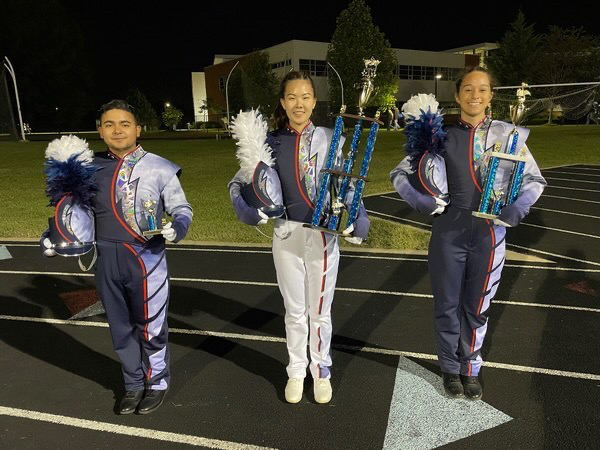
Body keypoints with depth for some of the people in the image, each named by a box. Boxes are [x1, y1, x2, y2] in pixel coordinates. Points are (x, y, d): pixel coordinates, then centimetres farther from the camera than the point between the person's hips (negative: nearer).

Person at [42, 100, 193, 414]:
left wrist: (176, 228, -21)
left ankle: (157, 383, 32)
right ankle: (134, 384, 37)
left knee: (150, 326, 8)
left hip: (146, 258, -4)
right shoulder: (91, 168, 5)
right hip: (106, 261, 4)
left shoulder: (159, 168, -6)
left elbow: (181, 208, 0)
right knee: (120, 327, 16)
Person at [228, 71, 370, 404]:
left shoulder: (329, 139, -3)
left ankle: (321, 372, 34)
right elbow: (238, 183, 4)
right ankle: (296, 372, 35)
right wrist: (250, 209, -14)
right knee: (294, 311, 15)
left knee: (320, 311, 12)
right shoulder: (272, 143, 1)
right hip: (286, 234, 1)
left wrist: (357, 221, -16)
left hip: (323, 235, -1)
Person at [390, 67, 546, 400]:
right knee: (447, 306, 11)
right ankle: (450, 369, 32)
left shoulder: (507, 133, 1)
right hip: (449, 234, 0)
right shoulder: (442, 135, 0)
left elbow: (534, 180, 8)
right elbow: (400, 174, 3)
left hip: (489, 234, 1)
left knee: (477, 307, 13)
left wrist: (513, 212, -8)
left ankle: (470, 369, 34)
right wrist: (425, 202, -11)